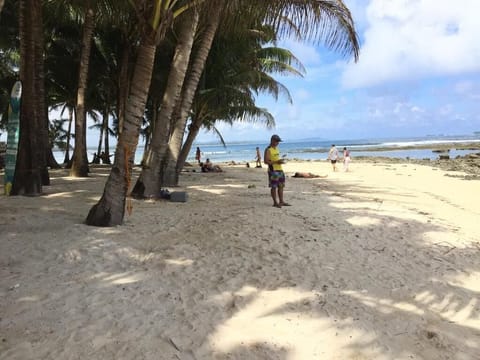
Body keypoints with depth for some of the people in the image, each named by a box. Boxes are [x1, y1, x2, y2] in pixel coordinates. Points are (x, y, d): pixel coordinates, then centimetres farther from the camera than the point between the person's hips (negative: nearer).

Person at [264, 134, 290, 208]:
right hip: (273, 170, -8)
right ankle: (275, 202, 5)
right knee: (274, 187, -2)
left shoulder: (276, 149, 16)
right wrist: (276, 162, -20)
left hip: (280, 169, 9)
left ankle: (281, 202, 19)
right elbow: (266, 161, -16)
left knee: (281, 186, 11)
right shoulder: (268, 150, -10)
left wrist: (280, 161, 9)